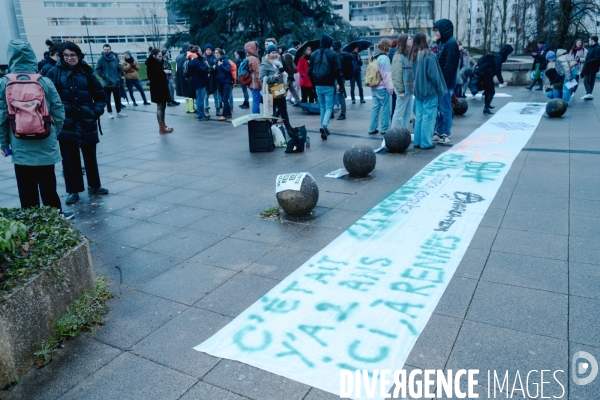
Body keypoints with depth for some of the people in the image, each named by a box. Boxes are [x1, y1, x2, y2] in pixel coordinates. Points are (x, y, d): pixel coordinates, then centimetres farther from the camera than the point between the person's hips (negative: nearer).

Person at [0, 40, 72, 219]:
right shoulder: (45, 81, -5)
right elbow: (58, 112, -2)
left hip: (20, 146, 0)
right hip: (45, 144, 0)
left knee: (26, 188, 9)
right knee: (47, 184, 10)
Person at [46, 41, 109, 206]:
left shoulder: (87, 73, 1)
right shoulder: (55, 73, -3)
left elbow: (100, 95, 8)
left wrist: (97, 111, -5)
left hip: (87, 123, 1)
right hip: (66, 124, -1)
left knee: (90, 156, 14)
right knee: (69, 158, 5)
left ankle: (94, 186, 29)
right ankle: (73, 191, 17)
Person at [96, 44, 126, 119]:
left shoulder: (114, 58, 4)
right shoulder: (101, 59, -4)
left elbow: (119, 68, 13)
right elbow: (98, 70, -4)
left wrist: (121, 75, 2)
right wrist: (104, 76, -12)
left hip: (116, 82, 3)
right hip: (107, 82, -3)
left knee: (117, 98, 9)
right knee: (107, 98, 1)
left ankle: (119, 112, 17)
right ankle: (110, 113, 10)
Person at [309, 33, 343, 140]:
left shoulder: (314, 54, 7)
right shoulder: (332, 54, -7)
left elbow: (310, 71, 9)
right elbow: (337, 70, -10)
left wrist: (313, 84, 17)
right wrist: (340, 84, -3)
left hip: (318, 85, 4)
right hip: (329, 85, -4)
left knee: (322, 107, 15)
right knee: (329, 107, -1)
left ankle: (324, 128, 17)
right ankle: (324, 126, -23)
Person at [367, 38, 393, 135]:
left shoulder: (376, 58, 15)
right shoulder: (384, 58, -12)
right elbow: (386, 75, -16)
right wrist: (390, 87, -14)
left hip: (374, 87, 9)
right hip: (383, 88, -9)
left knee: (375, 107, 11)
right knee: (386, 108, -1)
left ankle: (372, 128, 12)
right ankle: (384, 129, 2)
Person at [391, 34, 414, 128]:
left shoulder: (408, 55, 13)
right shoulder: (399, 56, -12)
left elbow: (412, 72, 14)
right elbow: (396, 75, -16)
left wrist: (412, 87, 6)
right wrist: (400, 90, -18)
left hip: (409, 88, 8)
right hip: (403, 89, -8)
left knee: (408, 112, 12)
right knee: (399, 113, -3)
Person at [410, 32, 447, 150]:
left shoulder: (413, 55, 5)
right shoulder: (429, 55, -14)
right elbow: (433, 74, -15)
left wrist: (418, 85, 17)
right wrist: (440, 89, -5)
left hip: (418, 90, 7)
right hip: (429, 90, -7)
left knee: (418, 116, 11)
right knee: (428, 117, -1)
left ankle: (417, 141, 15)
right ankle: (426, 143, 2)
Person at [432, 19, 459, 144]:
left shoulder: (452, 43, -12)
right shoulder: (441, 42, 15)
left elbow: (449, 65, -18)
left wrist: (442, 81, -20)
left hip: (446, 82, -9)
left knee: (445, 109, -2)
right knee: (438, 108, 12)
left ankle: (446, 135, 6)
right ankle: (439, 133, 21)